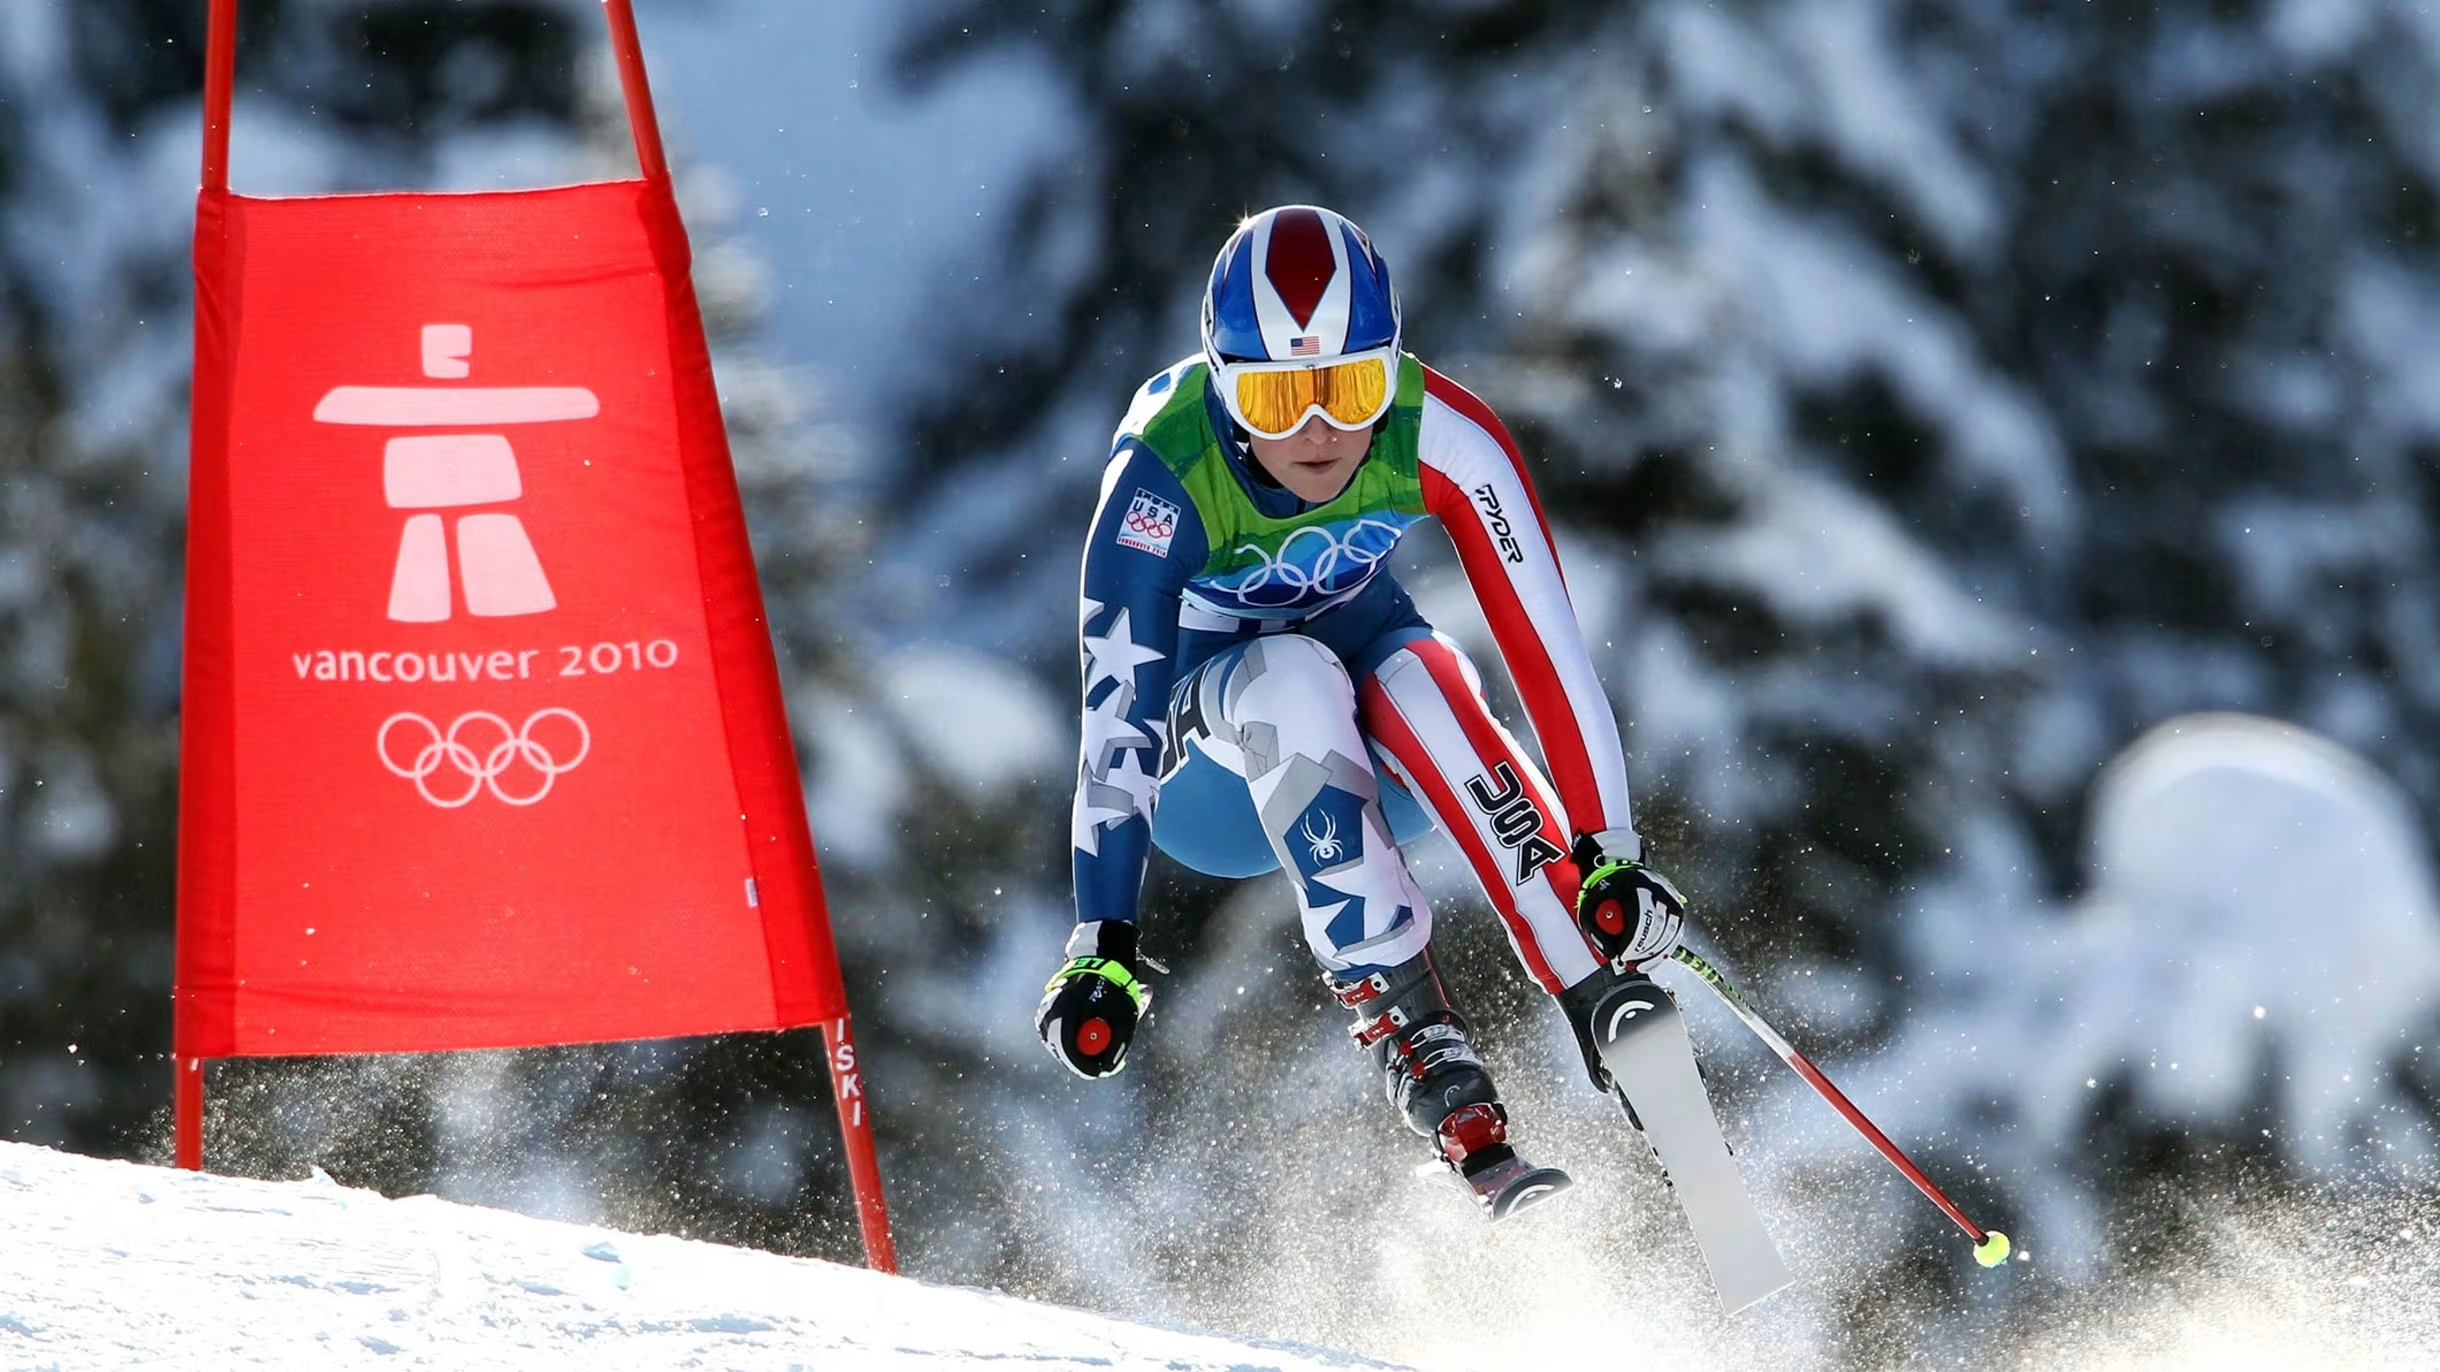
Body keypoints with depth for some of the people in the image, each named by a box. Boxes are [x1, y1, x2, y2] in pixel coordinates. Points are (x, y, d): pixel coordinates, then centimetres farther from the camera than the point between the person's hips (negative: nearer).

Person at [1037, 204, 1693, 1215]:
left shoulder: (1442, 439, -25)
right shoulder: (1164, 474, -30)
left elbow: (1547, 649, -26)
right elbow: (1117, 715, -35)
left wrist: (1608, 855, -34)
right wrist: (1102, 945, -42)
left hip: (1368, 747, 2)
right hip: (1204, 761, -2)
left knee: (1422, 679, -34)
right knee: (1292, 678, -36)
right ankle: (1410, 1030, -37)